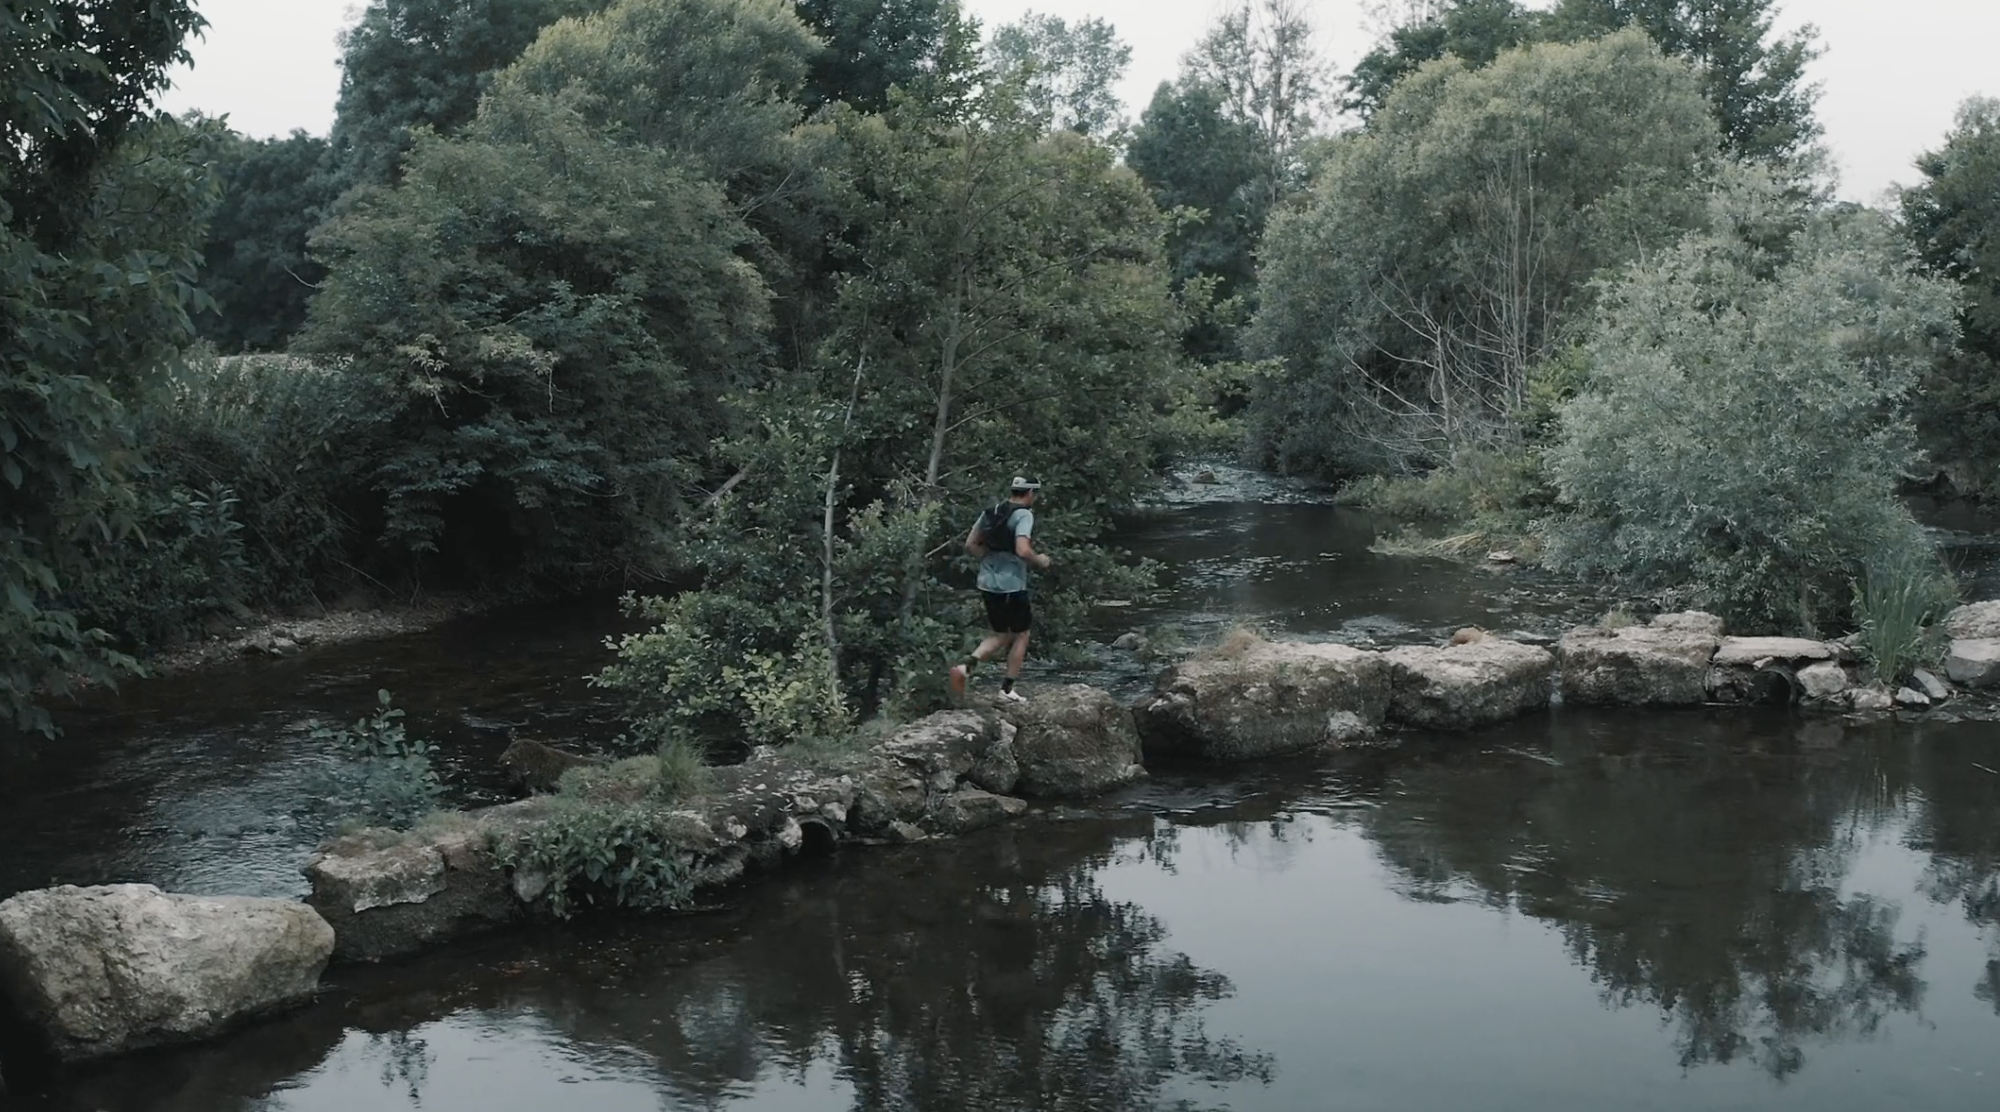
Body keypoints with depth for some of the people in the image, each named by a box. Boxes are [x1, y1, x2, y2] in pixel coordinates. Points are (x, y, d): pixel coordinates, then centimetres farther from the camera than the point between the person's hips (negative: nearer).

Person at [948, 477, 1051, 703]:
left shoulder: (991, 512, 9)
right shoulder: (1024, 515, -12)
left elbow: (970, 545, 10)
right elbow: (1022, 550, -24)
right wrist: (1040, 561, -5)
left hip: (987, 583, 7)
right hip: (1012, 585, -7)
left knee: (1001, 635, 18)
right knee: (1021, 634, 12)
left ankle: (967, 665, -4)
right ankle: (1007, 689, 14)